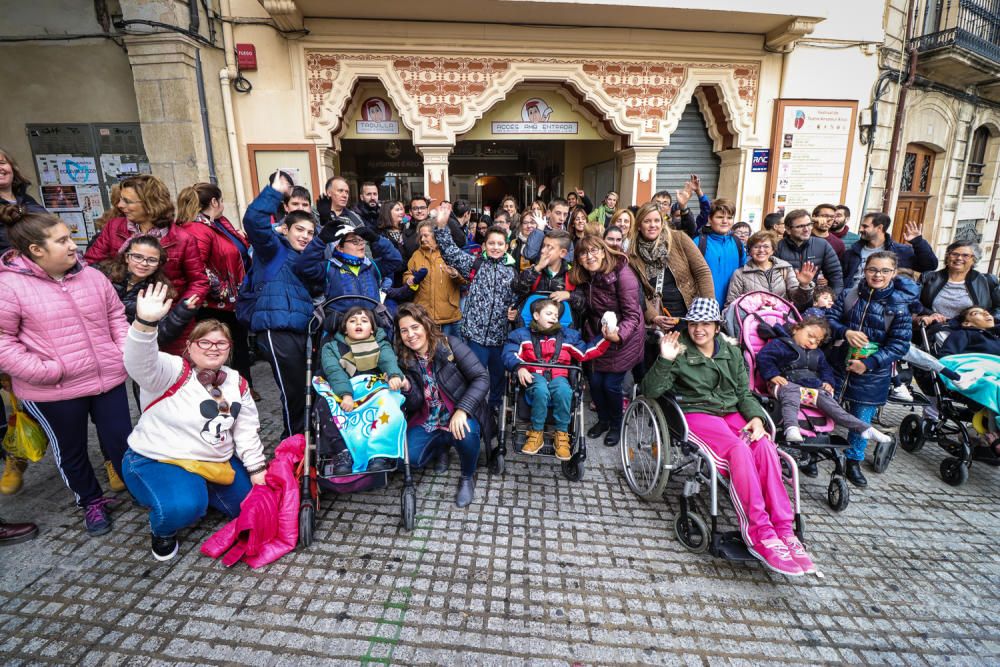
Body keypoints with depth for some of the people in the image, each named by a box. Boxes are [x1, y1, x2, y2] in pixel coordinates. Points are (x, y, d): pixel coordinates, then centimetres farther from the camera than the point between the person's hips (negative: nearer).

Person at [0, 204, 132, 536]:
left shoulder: (91, 275, 3)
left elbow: (116, 315, 12)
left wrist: (125, 351, -1)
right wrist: (44, 371, -18)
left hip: (108, 379, 3)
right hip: (53, 392, -3)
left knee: (121, 441, 12)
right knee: (71, 452, 16)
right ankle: (91, 502, 36)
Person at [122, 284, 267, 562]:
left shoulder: (236, 382, 1)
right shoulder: (172, 372, -15)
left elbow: (247, 430, 7)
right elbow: (140, 364, -39)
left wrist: (257, 470, 3)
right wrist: (145, 323, -56)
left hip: (216, 462, 6)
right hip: (156, 461, -6)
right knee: (183, 507, -33)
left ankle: (199, 492, 28)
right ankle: (163, 530, 5)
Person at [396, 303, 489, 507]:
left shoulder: (450, 345, -13)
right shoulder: (404, 360, -1)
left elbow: (482, 378, -19)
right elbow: (415, 405, -3)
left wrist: (462, 410, -29)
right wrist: (406, 388, -25)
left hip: (462, 414, -4)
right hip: (428, 420, 4)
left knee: (465, 436, -35)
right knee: (410, 458, -17)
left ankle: (468, 477, -1)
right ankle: (443, 445, 18)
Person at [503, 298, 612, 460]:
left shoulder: (568, 335, 22)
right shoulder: (522, 334, 16)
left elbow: (585, 353, 15)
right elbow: (509, 353, 3)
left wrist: (605, 338, 3)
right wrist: (519, 368, -17)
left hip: (558, 376, 1)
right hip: (534, 375, -1)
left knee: (564, 391, -36)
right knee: (541, 390, -38)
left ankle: (561, 434, -18)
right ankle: (536, 433, -21)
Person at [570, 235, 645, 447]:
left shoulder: (622, 274, -21)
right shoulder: (585, 278, 0)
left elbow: (632, 315, -23)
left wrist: (619, 335, -38)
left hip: (623, 339, -5)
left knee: (611, 384, -3)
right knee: (595, 382, 4)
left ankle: (616, 425, 26)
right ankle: (603, 420, 33)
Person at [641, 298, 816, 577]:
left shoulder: (732, 352, 16)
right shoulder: (680, 352, 1)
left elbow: (744, 392, 17)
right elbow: (650, 391, -7)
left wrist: (756, 417, -3)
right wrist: (665, 361, -21)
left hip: (731, 413, 5)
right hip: (696, 415, -4)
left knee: (765, 445, -27)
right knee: (739, 449, -32)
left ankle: (783, 529, -24)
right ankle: (760, 533, -30)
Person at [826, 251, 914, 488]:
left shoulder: (899, 307, -7)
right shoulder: (848, 295, -3)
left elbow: (899, 345, -8)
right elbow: (829, 319, 0)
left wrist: (870, 363, -18)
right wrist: (845, 332, -20)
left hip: (872, 375, -1)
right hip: (840, 367, 1)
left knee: (862, 420, 9)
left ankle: (854, 461, 30)